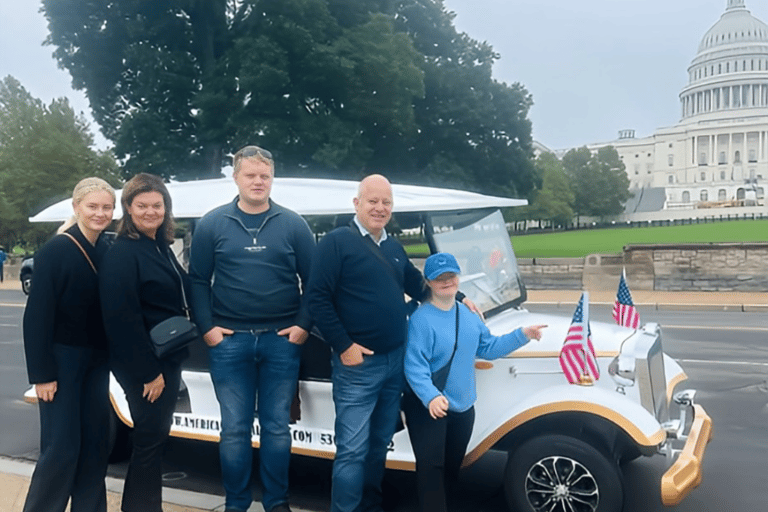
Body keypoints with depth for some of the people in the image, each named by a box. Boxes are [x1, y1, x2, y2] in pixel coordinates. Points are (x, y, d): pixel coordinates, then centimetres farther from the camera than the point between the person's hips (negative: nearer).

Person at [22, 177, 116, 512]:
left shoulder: (109, 251, 3)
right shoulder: (55, 251, -13)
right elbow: (37, 316, -14)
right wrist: (42, 373, -15)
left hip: (97, 359, 5)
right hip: (62, 359, -5)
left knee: (96, 443, 10)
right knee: (61, 447, -3)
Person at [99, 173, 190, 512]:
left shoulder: (162, 247, 10)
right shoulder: (122, 254, -16)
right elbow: (123, 319, -21)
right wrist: (148, 371, -21)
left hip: (168, 358, 9)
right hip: (143, 365, -8)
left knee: (157, 436, 16)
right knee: (149, 439, 0)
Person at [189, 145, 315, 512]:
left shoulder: (293, 225, 3)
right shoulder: (212, 224, 3)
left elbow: (313, 280, 4)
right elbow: (198, 280, 4)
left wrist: (304, 324, -4)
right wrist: (207, 327, -4)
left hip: (282, 340, 0)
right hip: (229, 341, 0)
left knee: (277, 427, 9)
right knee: (234, 430, 8)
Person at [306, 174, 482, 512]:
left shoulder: (394, 248, 14)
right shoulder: (336, 243, -9)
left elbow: (418, 286, 25)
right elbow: (317, 298, -14)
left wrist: (458, 299, 16)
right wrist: (343, 346, -18)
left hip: (395, 361, 7)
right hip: (357, 365, -7)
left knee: (380, 443, 18)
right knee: (353, 450, -4)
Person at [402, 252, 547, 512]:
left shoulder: (468, 314, 4)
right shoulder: (421, 319, -20)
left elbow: (488, 348, 12)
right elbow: (414, 366, -26)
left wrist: (522, 335, 5)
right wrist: (431, 397, -40)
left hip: (463, 406, 7)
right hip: (427, 407, -7)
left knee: (453, 464, 20)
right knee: (431, 468, -8)